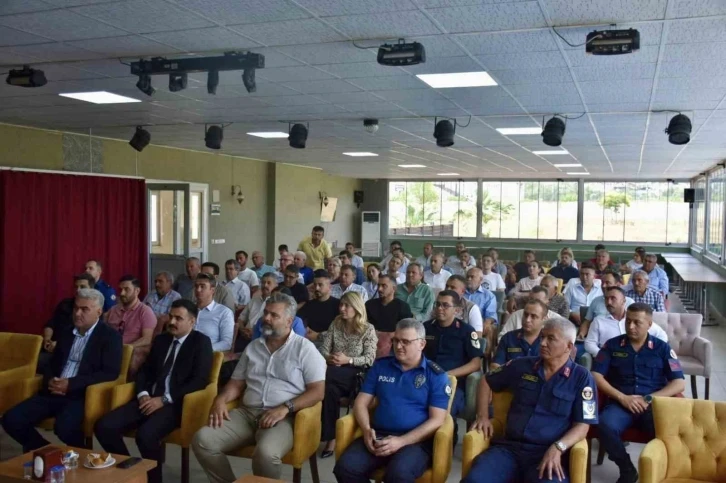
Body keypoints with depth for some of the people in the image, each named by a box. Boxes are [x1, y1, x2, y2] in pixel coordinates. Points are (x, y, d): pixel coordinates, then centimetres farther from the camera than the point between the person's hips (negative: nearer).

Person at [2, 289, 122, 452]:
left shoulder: (110, 336, -2)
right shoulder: (66, 334, 18)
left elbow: (111, 373, -12)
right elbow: (52, 365, 22)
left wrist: (71, 384, -19)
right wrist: (50, 381, -4)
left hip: (82, 395, -6)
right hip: (54, 393, 7)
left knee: (64, 426, -34)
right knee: (11, 419, -11)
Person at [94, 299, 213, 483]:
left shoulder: (201, 342, 0)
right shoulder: (161, 340, 19)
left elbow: (199, 380, -10)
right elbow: (144, 371, 18)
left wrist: (164, 399, -16)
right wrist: (142, 394, -5)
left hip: (175, 403, -6)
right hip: (149, 399, 6)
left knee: (146, 434, -33)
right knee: (104, 426, -13)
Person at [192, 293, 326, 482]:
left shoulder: (304, 348, 1)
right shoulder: (253, 347, 19)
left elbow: (317, 391, -5)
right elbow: (237, 383, 21)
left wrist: (285, 408, -18)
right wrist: (221, 399, -2)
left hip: (282, 418, -5)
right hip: (246, 413, 5)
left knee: (266, 453, -36)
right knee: (202, 439, -18)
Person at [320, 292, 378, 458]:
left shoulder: (368, 329, -2)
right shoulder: (335, 324, 11)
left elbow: (370, 359, -8)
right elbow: (323, 349, 8)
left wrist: (348, 360, -22)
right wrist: (328, 358, -14)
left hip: (356, 374, -3)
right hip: (335, 372, 4)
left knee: (325, 376, -33)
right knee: (330, 389, -34)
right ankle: (331, 436, -24)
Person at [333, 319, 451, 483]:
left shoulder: (436, 375, 3)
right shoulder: (380, 366, 14)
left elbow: (437, 420, -4)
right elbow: (361, 403, 13)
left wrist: (401, 441, -15)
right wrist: (367, 430, -8)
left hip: (415, 440, -4)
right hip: (378, 436, 4)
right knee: (345, 467, -23)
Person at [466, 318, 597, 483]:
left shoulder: (582, 378, 3)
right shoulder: (522, 366, 12)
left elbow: (582, 425, -2)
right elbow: (486, 381, 25)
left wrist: (557, 448, -18)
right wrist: (482, 416, 12)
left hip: (547, 452, -2)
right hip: (509, 447, 2)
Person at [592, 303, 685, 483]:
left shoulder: (662, 348, 10)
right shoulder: (612, 345, 10)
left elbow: (679, 383, 4)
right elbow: (596, 376, 3)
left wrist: (649, 399, -10)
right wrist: (622, 397, -11)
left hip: (653, 405, 0)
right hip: (620, 403, 0)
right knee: (605, 426, -34)